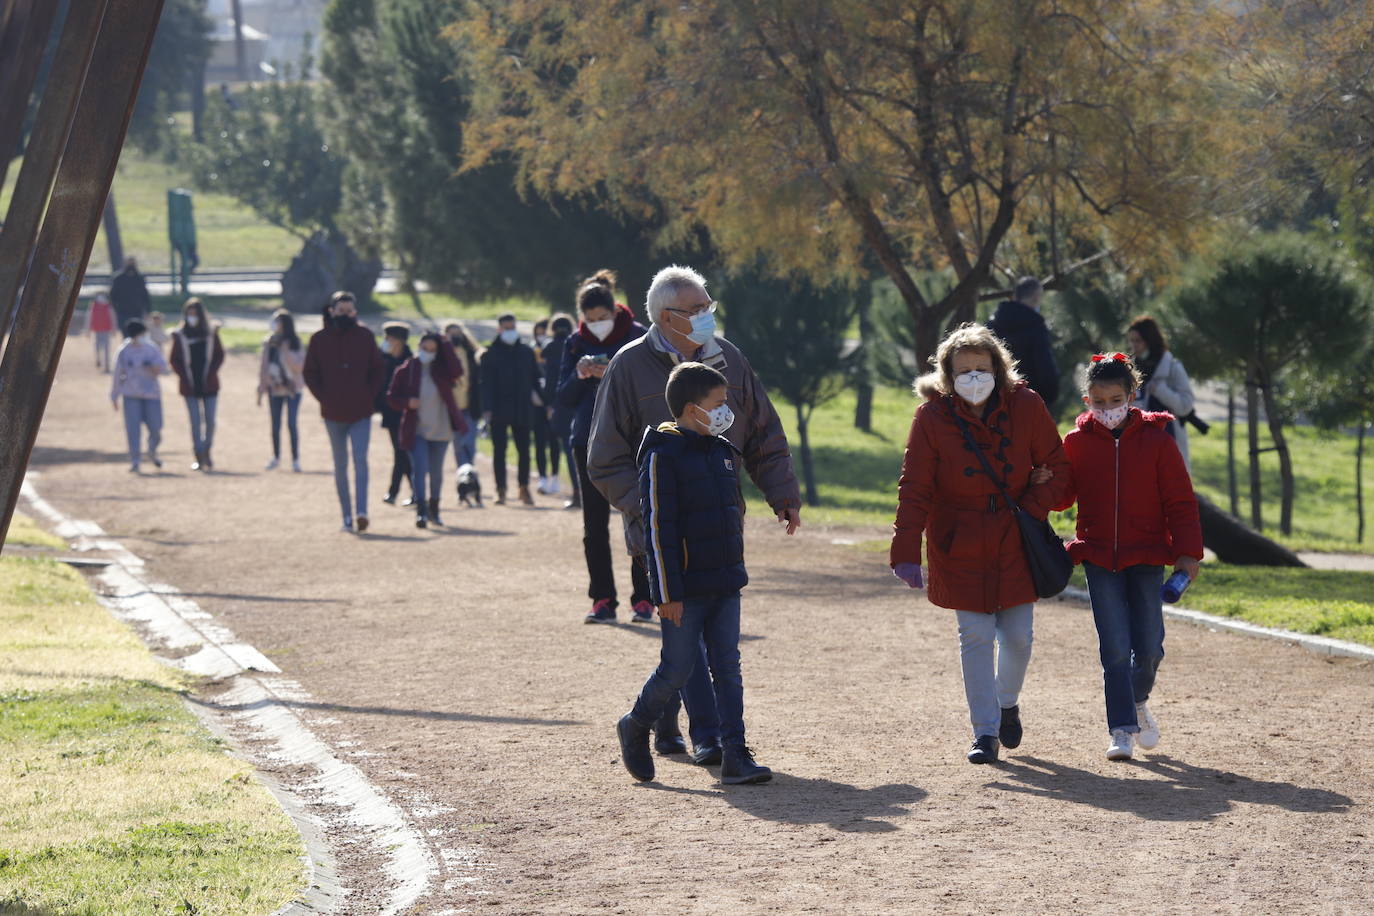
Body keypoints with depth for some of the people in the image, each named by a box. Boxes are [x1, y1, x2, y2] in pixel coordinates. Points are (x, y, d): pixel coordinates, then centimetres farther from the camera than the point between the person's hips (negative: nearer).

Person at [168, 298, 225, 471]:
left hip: (209, 385, 1)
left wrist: (211, 373, -5)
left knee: (210, 421, 1)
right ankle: (199, 457, 2)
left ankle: (207, 452, 19)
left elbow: (220, 355, 7)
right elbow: (174, 360, 5)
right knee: (195, 422, -2)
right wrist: (184, 376, -7)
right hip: (190, 386, -1)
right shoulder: (180, 336, 1)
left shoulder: (211, 334, 3)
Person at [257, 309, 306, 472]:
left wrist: (286, 352, -20)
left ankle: (295, 459, -2)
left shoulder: (295, 344, -3)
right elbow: (263, 366, 10)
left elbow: (299, 366, -10)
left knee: (292, 423, -9)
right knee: (275, 425, 8)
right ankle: (276, 457, 22)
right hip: (274, 389, 3)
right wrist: (261, 390, 9)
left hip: (292, 389, -3)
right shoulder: (269, 343, 6)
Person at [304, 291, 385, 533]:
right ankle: (347, 516, 13)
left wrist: (370, 396, -4)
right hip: (334, 414, 1)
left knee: (361, 460, -13)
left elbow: (378, 370, 8)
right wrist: (324, 398, -5)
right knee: (341, 465, 8)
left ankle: (362, 511, -20)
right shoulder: (319, 340, 1)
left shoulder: (364, 336, 2)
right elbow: (310, 374, 6)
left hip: (361, 413, -1)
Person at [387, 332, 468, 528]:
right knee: (419, 469, -15)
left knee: (436, 472, 14)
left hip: (440, 430, 2)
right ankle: (421, 512, -21)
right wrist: (407, 403, -19)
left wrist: (446, 344, -20)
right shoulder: (406, 370, -3)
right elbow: (392, 396, 1)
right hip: (416, 430, -2)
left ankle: (433, 509, 32)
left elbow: (457, 371, -22)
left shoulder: (442, 370, 0)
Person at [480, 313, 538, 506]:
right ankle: (501, 490, 3)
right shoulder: (491, 354, 2)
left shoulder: (527, 353, 10)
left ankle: (524, 488, 12)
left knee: (524, 450, 2)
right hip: (499, 409, -2)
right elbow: (486, 383, -2)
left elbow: (533, 380, 14)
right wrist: (487, 408, -11)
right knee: (499, 450, -1)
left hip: (522, 409, 2)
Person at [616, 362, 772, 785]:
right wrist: (668, 593, -18)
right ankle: (635, 728, 25)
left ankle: (735, 756, 1)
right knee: (677, 670, 0)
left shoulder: (723, 452, 11)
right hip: (685, 586, -7)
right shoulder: (663, 456, -13)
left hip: (725, 583, 7)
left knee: (728, 668, 2)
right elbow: (658, 528, -15)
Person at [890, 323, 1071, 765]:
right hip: (960, 544, -1)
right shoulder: (932, 417, -11)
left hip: (1014, 542, 1)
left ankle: (1007, 703, 35)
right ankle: (985, 732, 6)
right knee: (975, 637, -3)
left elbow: (1056, 467, 3)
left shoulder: (1026, 406, -7)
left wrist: (1032, 511, -11)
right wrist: (906, 553, -17)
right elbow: (915, 489, -10)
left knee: (1018, 636, 5)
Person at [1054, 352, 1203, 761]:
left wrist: (1188, 553, -4)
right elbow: (1062, 494, 12)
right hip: (1099, 556, 0)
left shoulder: (1156, 440, -2)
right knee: (1115, 647, -6)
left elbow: (1180, 501, 1)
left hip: (1146, 556, 0)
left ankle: (1138, 700, 34)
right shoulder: (1077, 442, 3)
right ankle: (1123, 730, 0)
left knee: (1149, 646, 4)